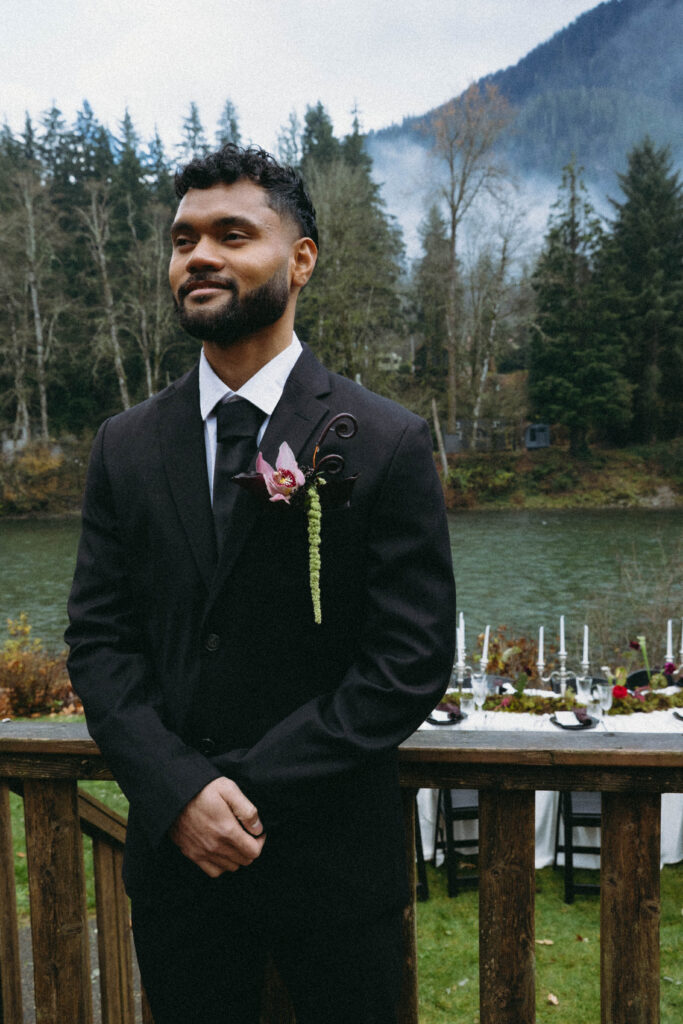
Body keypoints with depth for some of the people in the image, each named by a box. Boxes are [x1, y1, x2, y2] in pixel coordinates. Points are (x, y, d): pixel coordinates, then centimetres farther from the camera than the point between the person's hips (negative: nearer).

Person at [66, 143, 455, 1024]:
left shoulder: (388, 444, -9)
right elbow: (97, 639, 1)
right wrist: (180, 791, -13)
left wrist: (250, 788, -14)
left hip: (333, 858, -2)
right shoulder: (125, 446, 2)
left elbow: (413, 659, -12)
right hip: (172, 852, 3)